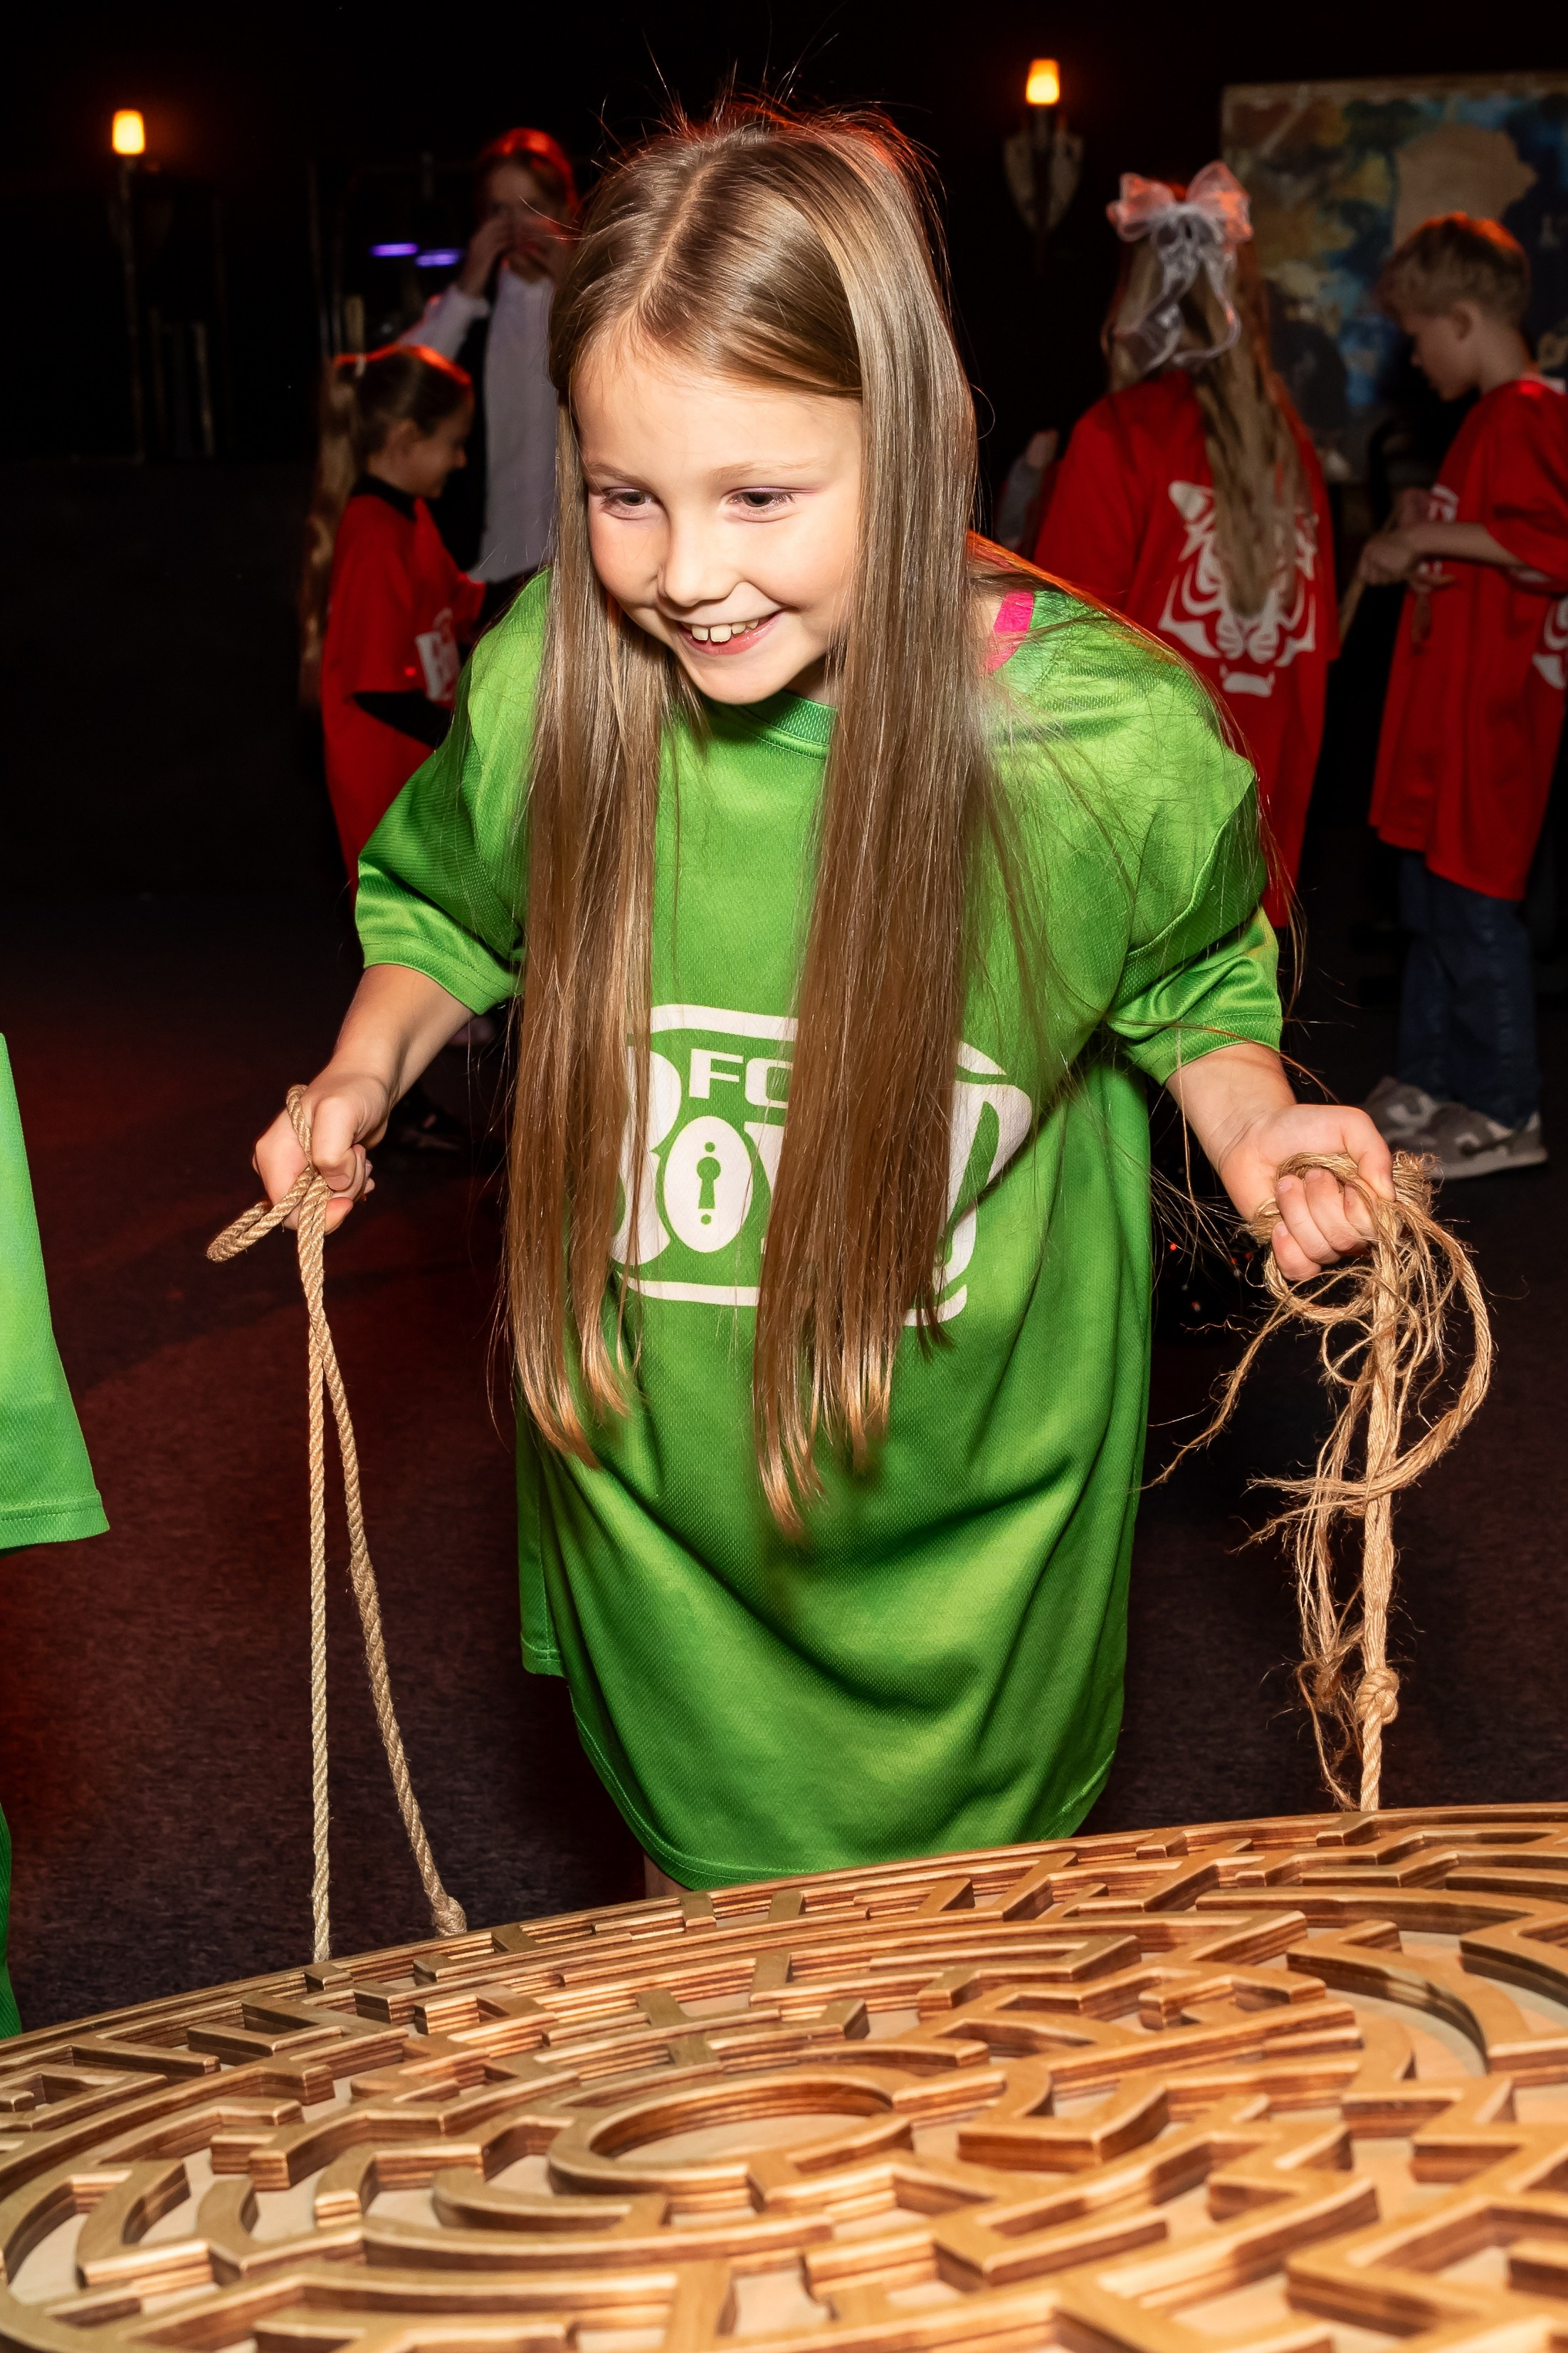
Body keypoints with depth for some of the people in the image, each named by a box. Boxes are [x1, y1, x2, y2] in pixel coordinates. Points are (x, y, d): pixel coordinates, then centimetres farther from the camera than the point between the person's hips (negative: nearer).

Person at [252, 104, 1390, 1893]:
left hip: (963, 1519, -1)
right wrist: (366, 1069, -11)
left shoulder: (1111, 736, -21)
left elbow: (1191, 979, 2)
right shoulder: (546, 680, -17)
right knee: (706, 1891, 22)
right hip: (652, 1494, 1)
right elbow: (445, 904, 6)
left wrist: (1258, 1131, -16)